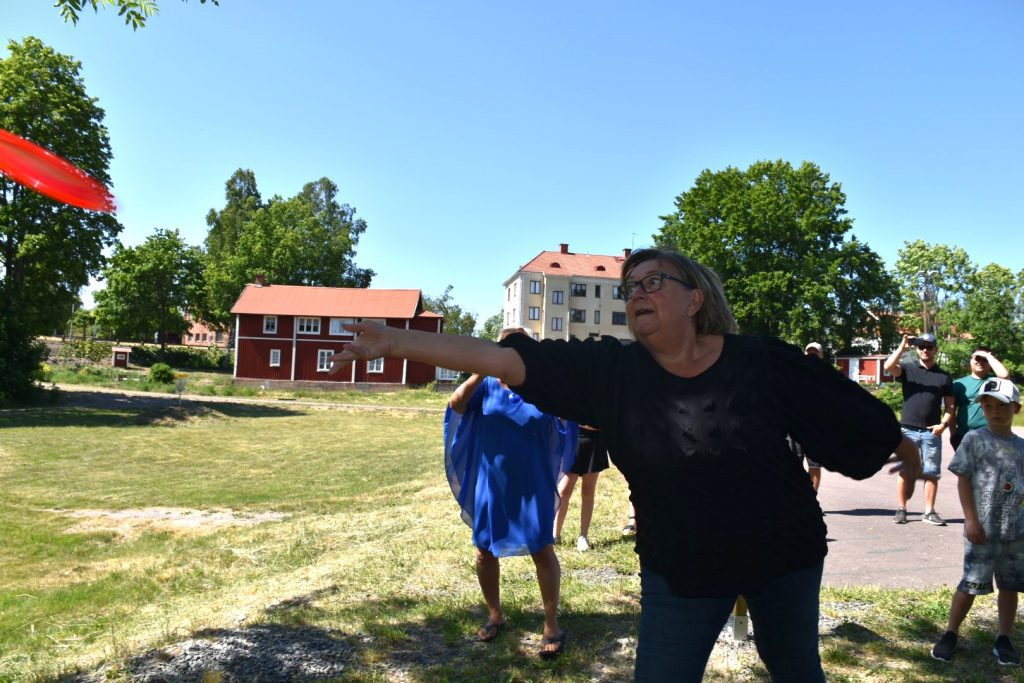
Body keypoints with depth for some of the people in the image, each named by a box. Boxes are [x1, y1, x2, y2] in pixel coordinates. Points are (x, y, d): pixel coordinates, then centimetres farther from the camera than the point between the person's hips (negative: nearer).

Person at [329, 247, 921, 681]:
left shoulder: (765, 362, -16)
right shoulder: (613, 371, -16)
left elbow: (852, 413, -1)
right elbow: (506, 359, -24)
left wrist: (906, 449, 14)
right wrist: (396, 341, -28)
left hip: (784, 556, 1)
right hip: (681, 569, 0)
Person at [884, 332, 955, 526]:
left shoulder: (944, 376, 11)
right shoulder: (908, 368, 6)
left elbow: (950, 405, 9)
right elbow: (888, 367, -16)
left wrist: (944, 424, -6)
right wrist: (903, 346, -15)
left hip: (932, 432, 1)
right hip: (907, 430, -1)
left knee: (931, 473, 3)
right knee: (905, 471, 3)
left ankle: (929, 512, 10)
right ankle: (901, 509, 9)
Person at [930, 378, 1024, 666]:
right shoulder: (974, 439, -5)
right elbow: (963, 480, -6)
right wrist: (971, 520, -12)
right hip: (983, 528, -4)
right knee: (972, 584, 1)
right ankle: (950, 634, 15)